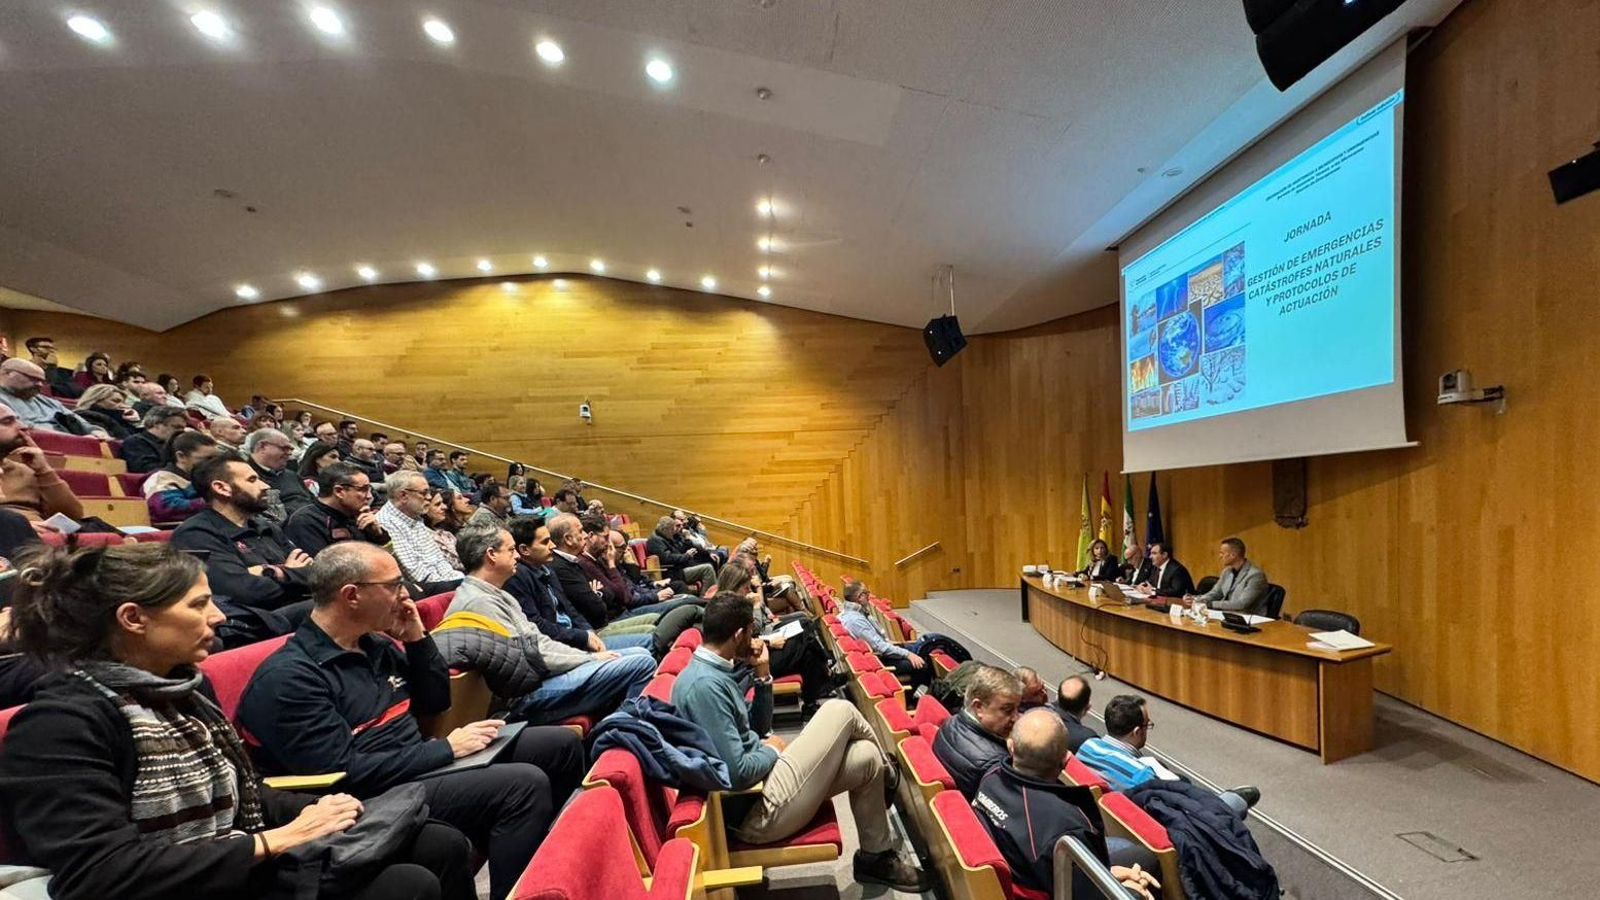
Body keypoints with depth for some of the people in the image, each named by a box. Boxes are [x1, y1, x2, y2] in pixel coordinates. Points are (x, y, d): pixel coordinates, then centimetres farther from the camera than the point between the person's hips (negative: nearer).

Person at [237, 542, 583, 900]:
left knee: (561, 745, 4)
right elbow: (343, 773, -22)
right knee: (525, 785, -27)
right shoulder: (288, 677, -17)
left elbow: (435, 703, 13)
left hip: (419, 759, 8)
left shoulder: (378, 644, 7)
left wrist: (417, 637, -1)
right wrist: (446, 748, -17)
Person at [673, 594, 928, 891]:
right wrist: (773, 750, -8)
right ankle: (887, 774, 20)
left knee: (866, 758, 9)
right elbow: (737, 774, -27)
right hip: (760, 809, -9)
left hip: (762, 785, 9)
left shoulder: (713, 672, 6)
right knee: (841, 710, -7)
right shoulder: (705, 685, -26)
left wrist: (762, 675, 0)